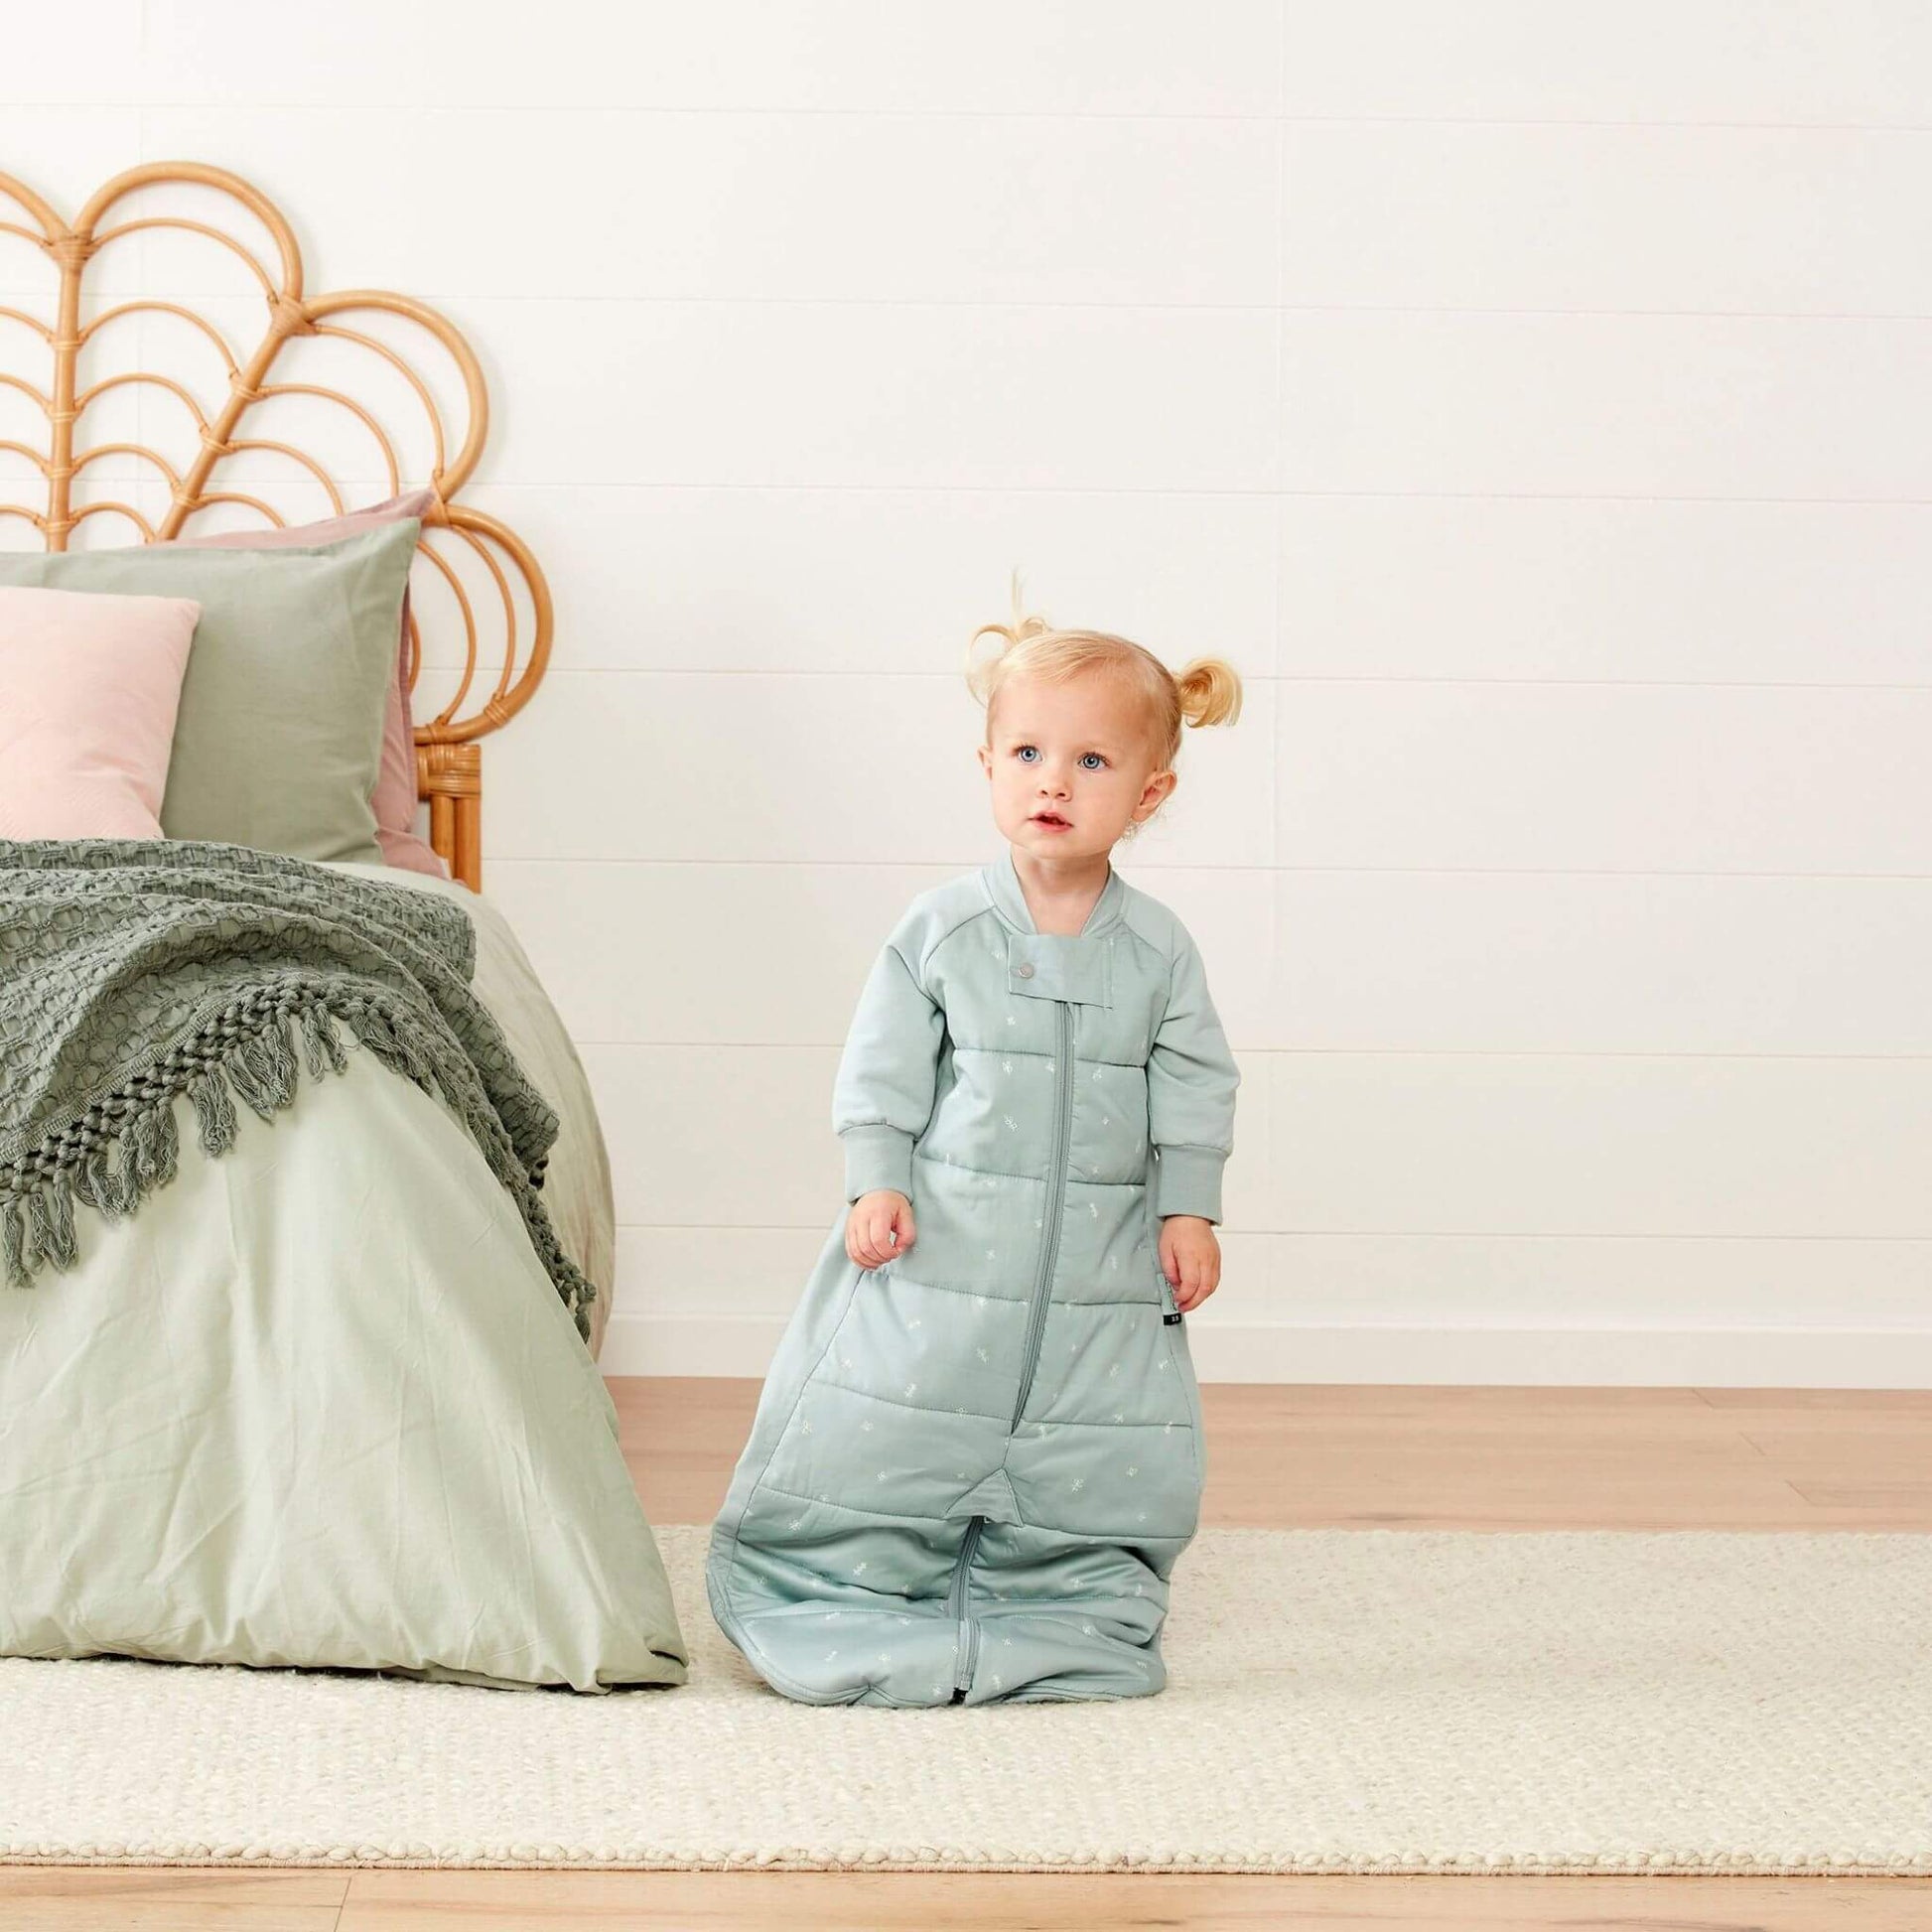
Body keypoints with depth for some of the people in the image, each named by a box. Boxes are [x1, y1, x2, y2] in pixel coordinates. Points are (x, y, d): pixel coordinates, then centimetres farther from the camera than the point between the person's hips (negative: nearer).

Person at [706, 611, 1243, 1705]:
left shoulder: (1159, 949, 0)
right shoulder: (942, 928, -4)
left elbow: (1193, 1084, 5)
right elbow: (885, 1066, -2)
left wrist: (1189, 1212, -1)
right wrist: (877, 1183, -9)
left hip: (1099, 1265, 2)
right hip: (944, 1245, -1)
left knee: (1104, 1476, 6)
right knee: (876, 1442, 2)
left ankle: (1055, 1620, 24)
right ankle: (856, 1602, 18)